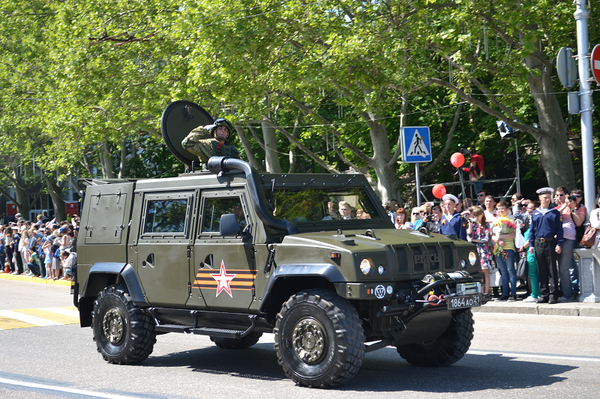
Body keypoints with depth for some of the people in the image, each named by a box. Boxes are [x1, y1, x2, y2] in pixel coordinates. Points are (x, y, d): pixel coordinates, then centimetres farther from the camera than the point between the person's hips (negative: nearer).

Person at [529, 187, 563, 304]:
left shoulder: (555, 213, 4)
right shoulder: (535, 213, 12)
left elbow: (559, 229, 2)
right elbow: (532, 230, 13)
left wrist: (559, 244, -7)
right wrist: (531, 245, 5)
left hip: (550, 243, -3)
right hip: (538, 243, 3)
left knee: (552, 270, -2)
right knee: (541, 271, 6)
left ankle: (553, 295, 1)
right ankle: (544, 295, 12)